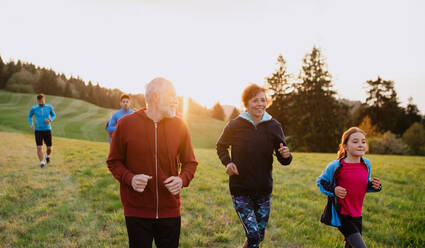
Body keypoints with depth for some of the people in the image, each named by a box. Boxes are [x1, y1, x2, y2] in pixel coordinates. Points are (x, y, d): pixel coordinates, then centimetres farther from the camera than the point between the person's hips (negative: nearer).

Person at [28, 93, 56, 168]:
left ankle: (47, 155, 40)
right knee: (39, 147, -14)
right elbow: (29, 116, 13)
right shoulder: (34, 108, -6)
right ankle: (42, 162, -1)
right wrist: (31, 124, -7)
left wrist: (50, 120, -13)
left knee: (49, 148, 5)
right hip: (38, 131, -1)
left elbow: (54, 115, 11)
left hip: (47, 130, 1)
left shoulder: (49, 107, -4)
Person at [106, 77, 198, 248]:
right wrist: (129, 178, -16)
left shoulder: (179, 125, 1)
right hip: (137, 212, -2)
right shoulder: (126, 124, -5)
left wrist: (182, 179, -12)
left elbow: (190, 162, 8)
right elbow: (113, 161, 3)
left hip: (170, 211, 2)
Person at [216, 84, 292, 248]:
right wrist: (227, 162, -9)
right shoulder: (235, 126, -8)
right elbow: (221, 146, 10)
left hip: (264, 190, 3)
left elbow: (283, 160, 2)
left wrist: (286, 155, -22)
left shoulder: (273, 127, -3)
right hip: (240, 189, -3)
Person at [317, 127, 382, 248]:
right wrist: (333, 190, -18)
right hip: (341, 215, -6)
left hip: (356, 215, 6)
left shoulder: (367, 164, 1)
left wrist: (374, 186, -3)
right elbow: (321, 181, -1)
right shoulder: (335, 166, -15)